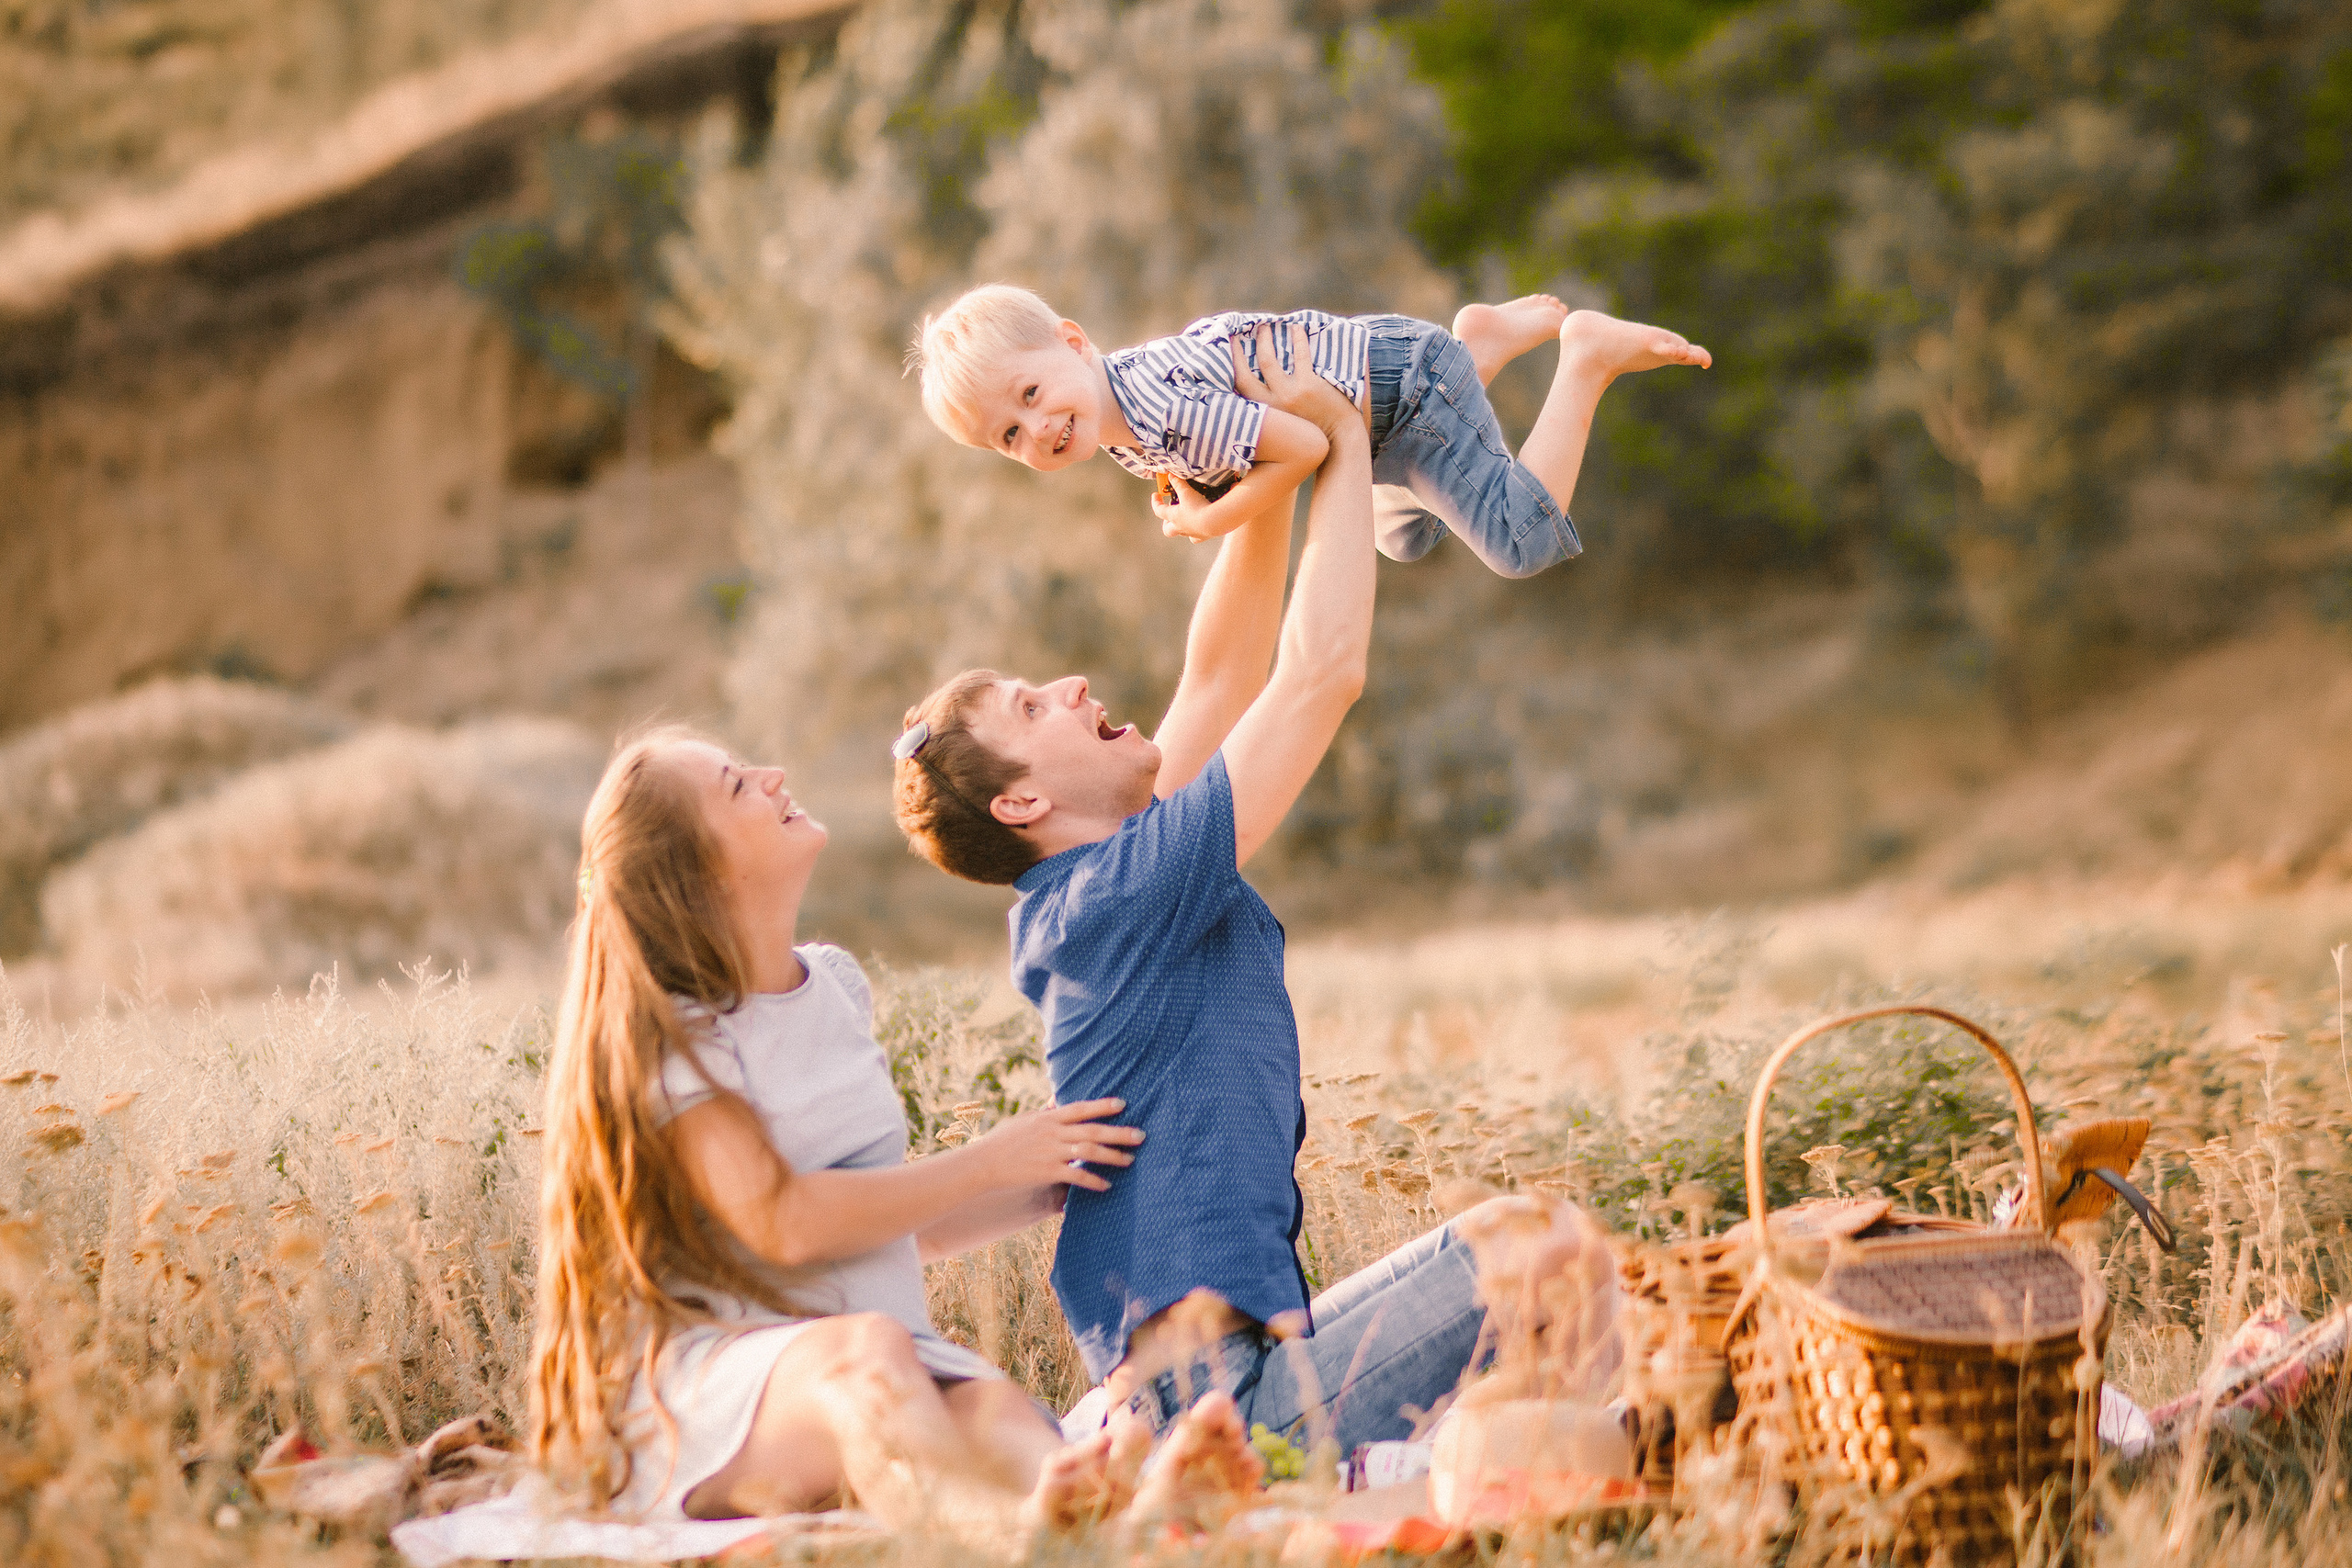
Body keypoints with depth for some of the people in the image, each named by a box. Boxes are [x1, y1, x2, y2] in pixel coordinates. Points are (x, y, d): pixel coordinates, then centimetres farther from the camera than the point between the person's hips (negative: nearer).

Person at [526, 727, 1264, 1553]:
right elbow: (784, 1222, -18)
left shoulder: (836, 982, 18)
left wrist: (1059, 1184, 22)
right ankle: (1016, 1528, -72)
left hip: (887, 1348, 5)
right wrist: (988, 1163, -11)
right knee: (867, 1353, -39)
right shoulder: (668, 1030, -5)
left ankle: (1131, 1513, -67)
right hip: (711, 1369, -5)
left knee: (994, 1409, -31)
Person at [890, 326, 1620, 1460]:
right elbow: (1324, 670, -12)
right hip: (1217, 1377, -10)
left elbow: (1226, 669, 20)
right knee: (1548, 1248, -17)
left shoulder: (1110, 885, 15)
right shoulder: (1120, 891, -13)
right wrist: (1340, 440, -2)